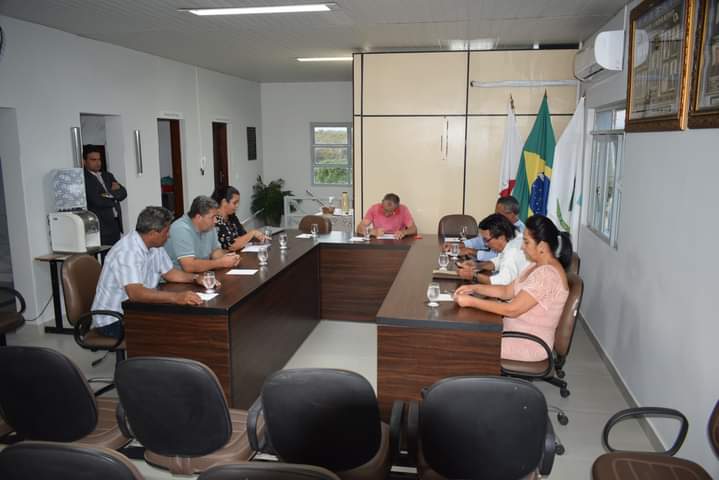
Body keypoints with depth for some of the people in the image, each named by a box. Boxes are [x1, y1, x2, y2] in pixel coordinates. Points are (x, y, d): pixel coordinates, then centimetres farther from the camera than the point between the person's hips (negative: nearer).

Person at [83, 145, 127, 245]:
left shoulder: (108, 176, 18)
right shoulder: (84, 179, -6)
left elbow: (123, 193, 10)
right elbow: (97, 201, -15)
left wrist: (110, 194, -8)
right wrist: (114, 200, 2)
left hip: (116, 223, 6)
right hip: (101, 227, -6)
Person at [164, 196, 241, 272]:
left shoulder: (209, 226, 1)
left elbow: (215, 250, 11)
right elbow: (189, 266, -29)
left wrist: (225, 258, -11)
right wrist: (221, 262, -23)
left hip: (201, 274, 7)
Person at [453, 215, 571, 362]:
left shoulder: (547, 274, -25)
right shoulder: (538, 266, 6)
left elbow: (512, 309, -28)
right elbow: (507, 291, 9)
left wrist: (471, 301, -23)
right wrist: (475, 288, -3)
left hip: (530, 344, -9)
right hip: (516, 331, 9)